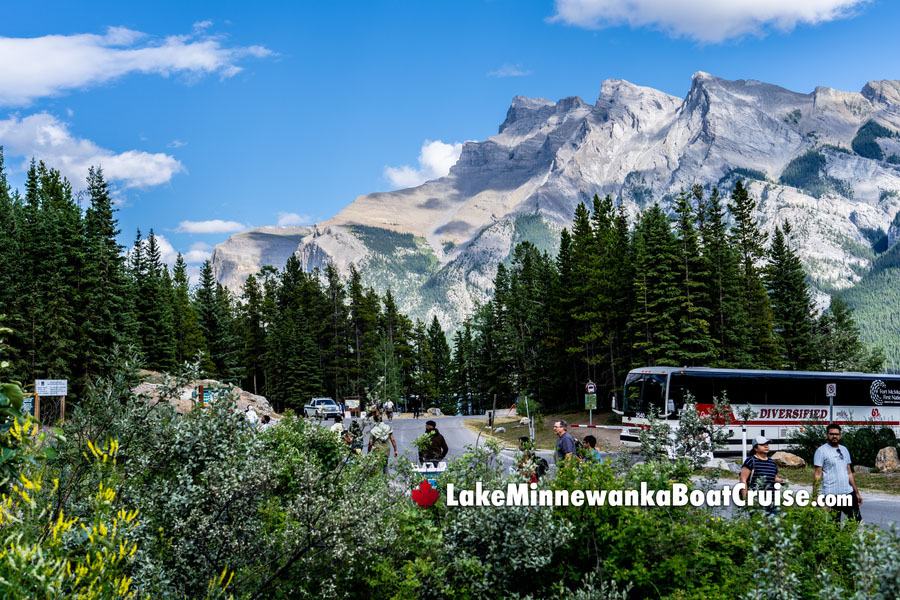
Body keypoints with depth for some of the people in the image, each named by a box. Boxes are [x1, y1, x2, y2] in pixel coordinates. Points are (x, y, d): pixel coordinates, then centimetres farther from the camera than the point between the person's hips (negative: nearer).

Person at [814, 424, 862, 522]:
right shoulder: (821, 451, -4)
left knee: (857, 521, 9)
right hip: (831, 495, -6)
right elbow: (817, 475, -8)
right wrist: (815, 496, -14)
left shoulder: (844, 450, 16)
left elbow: (849, 472, 19)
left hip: (848, 492, 6)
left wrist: (857, 492, 17)